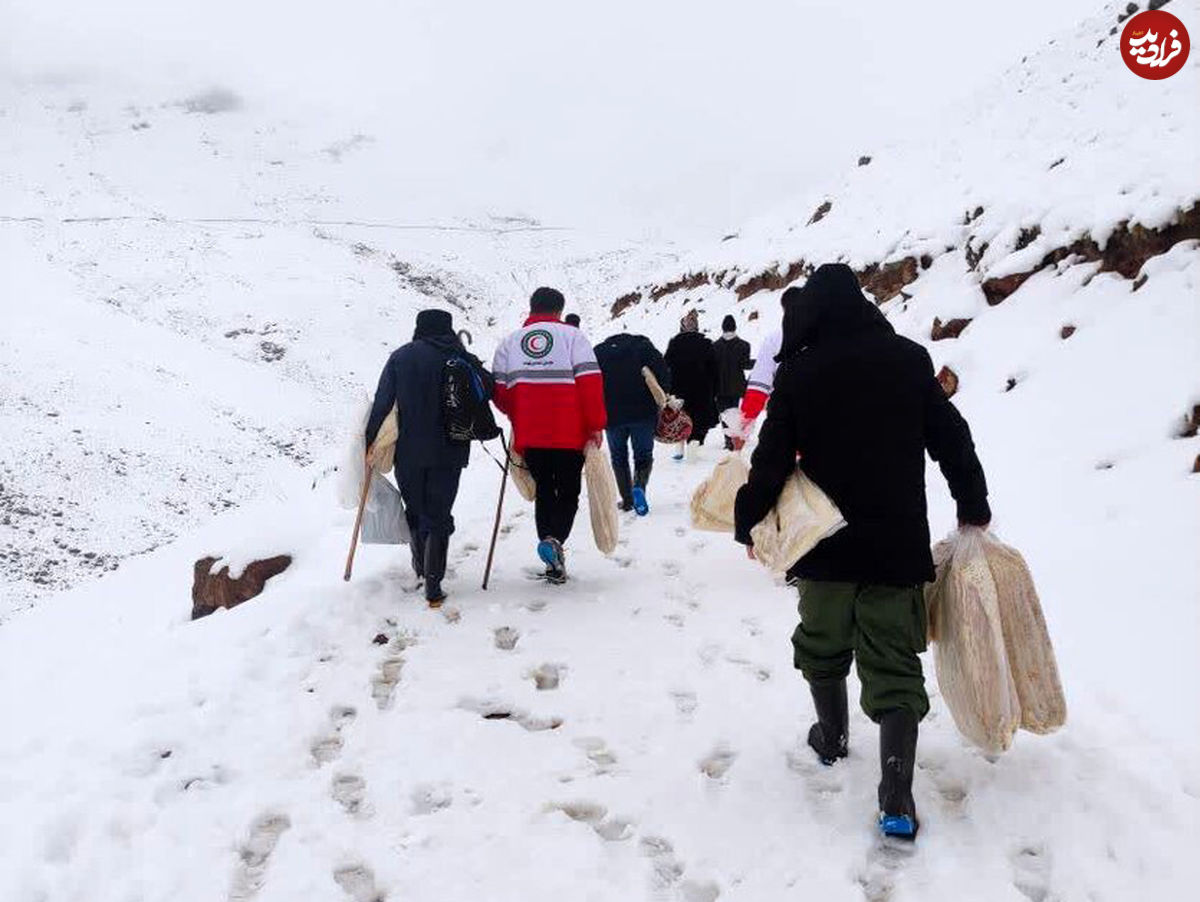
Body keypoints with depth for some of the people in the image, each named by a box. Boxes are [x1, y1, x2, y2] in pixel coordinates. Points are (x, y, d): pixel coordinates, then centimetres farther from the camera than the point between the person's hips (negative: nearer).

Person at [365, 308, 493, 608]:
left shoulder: (400, 357, 1)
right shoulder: (461, 358, -1)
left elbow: (382, 402, -3)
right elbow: (489, 389, -4)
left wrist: (370, 441, 2)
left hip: (408, 451, 1)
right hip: (448, 451, -1)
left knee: (414, 510, 19)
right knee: (438, 515, 3)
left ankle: (420, 567, 34)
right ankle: (433, 585, -3)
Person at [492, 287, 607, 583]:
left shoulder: (509, 342, 10)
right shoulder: (572, 336, 0)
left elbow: (499, 391, 7)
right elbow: (590, 381, -9)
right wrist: (596, 425, -4)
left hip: (529, 436, 3)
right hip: (570, 435, -3)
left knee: (543, 493, 16)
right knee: (568, 492, 10)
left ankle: (553, 563, 12)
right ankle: (555, 540, -17)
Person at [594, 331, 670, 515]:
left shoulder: (598, 352, 12)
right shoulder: (643, 346, 7)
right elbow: (663, 374, -5)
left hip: (612, 415, 1)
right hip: (643, 413, -1)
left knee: (619, 458, 16)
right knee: (643, 455, 11)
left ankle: (627, 500, 10)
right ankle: (639, 485, -17)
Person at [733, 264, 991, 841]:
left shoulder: (797, 373, -7)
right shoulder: (908, 359, -1)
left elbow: (773, 460, -7)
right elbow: (951, 439, 3)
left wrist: (748, 522, 7)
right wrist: (973, 508, 15)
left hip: (823, 540, -1)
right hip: (897, 541, 1)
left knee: (822, 642, 22)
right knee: (894, 661, 4)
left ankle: (832, 736, 40)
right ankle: (896, 794, -5)